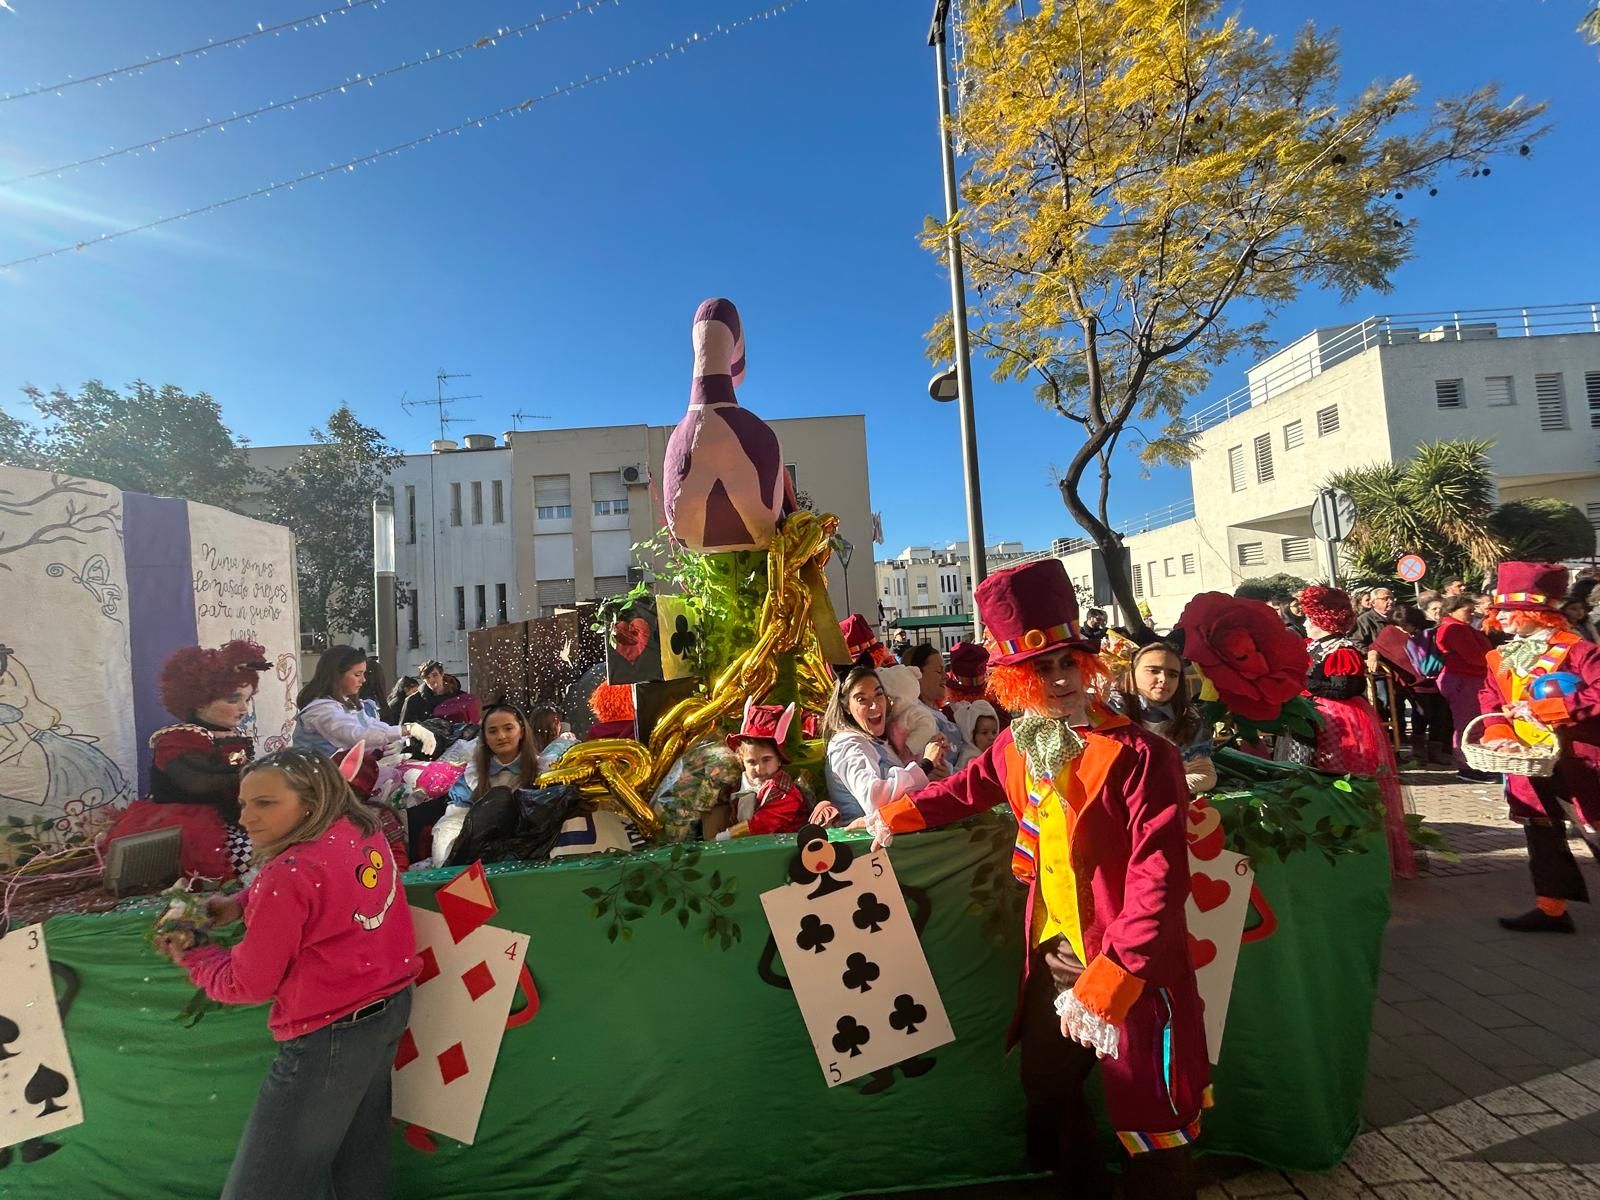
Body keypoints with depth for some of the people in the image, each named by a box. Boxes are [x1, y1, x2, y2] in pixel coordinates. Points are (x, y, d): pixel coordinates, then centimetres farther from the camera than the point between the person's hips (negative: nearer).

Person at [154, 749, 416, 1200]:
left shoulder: (289, 874, -25)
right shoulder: (364, 831, -4)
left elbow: (248, 985, -12)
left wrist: (191, 956, 4)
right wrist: (242, 904, 5)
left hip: (330, 1035, -9)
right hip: (391, 1004, 9)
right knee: (360, 1157, 27)